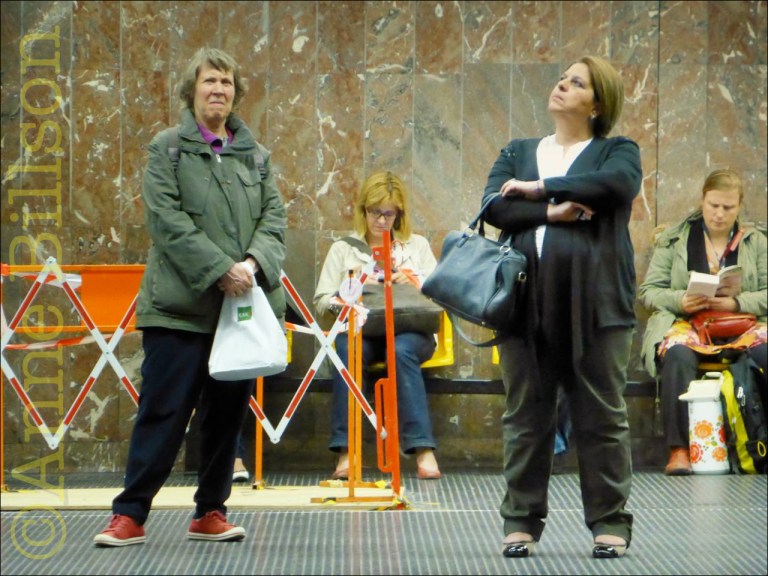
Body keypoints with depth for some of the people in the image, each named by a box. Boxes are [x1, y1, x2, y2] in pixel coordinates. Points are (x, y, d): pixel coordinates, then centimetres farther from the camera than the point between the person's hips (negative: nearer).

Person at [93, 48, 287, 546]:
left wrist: (254, 263, -14)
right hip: (181, 303, -4)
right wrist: (219, 269, -17)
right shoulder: (168, 148, 1)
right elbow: (167, 219, -9)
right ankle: (131, 514, -1)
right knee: (164, 410, -6)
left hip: (244, 303, 4)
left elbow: (274, 216, 7)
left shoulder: (256, 154, 14)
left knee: (228, 412, 8)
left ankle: (211, 512, 17)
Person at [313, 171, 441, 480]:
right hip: (362, 330, 0)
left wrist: (412, 285, -8)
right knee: (346, 348, -36)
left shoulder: (417, 245, 20)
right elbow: (321, 301, 8)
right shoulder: (344, 248, 17)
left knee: (402, 350, -36)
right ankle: (345, 450, -39)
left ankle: (423, 449, -42)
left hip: (409, 330, 0)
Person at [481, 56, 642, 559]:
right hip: (528, 302, 3)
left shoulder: (617, 151, 9)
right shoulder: (518, 153, 18)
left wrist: (539, 188, -9)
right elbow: (494, 206, 2)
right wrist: (550, 211, -12)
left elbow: (615, 183, -14)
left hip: (595, 302, -3)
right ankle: (522, 522, 11)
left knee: (602, 417, -1)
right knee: (526, 416, 4)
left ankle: (611, 523, 5)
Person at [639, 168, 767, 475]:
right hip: (686, 323, -1)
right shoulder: (674, 239, 12)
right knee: (677, 354, -37)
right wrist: (680, 300, -13)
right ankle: (678, 448, -36)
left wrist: (736, 303, -12)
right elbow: (648, 291, 7)